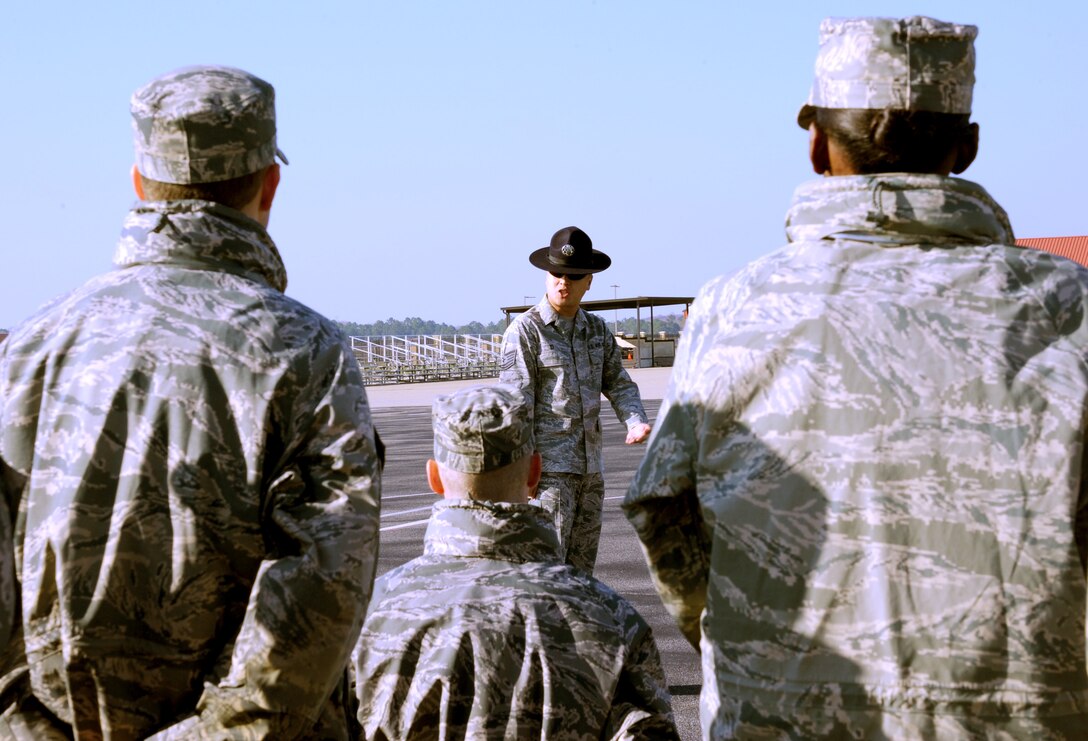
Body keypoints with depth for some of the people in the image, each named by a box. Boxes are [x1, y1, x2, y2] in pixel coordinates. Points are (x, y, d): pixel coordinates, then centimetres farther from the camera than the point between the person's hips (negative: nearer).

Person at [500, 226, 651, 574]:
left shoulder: (597, 329, 12)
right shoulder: (525, 330, -7)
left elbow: (617, 383, 15)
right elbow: (515, 402, -11)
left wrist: (636, 421, -7)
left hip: (590, 467, 7)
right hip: (548, 467, -7)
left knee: (581, 565, 11)